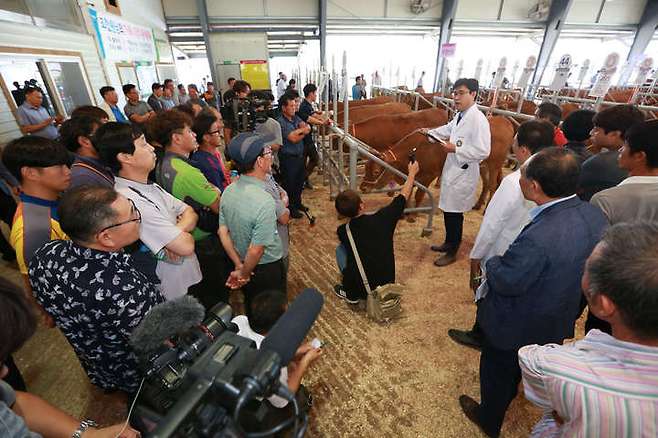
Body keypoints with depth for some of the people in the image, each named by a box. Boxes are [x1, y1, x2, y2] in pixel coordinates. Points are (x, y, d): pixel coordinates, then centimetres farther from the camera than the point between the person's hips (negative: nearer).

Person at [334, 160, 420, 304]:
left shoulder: (343, 232, -13)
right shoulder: (382, 219, -17)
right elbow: (403, 196, -1)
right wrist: (412, 173, 15)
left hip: (360, 290, -2)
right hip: (387, 286, 2)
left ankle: (351, 294, 17)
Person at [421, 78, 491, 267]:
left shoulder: (478, 119, -19)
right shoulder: (461, 116, 8)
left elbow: (483, 151, -24)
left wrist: (455, 149, -22)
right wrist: (430, 132, 24)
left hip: (463, 174, -8)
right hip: (452, 171, 9)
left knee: (454, 214, 3)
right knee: (448, 211, 18)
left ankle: (452, 253, 21)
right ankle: (449, 243, 37)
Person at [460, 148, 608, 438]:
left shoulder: (537, 238, -41)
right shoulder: (594, 215, -14)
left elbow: (505, 282, -28)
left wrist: (492, 262, -10)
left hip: (516, 327, -7)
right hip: (559, 319, 7)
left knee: (497, 371, 22)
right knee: (518, 365, 36)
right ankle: (511, 391, 66)